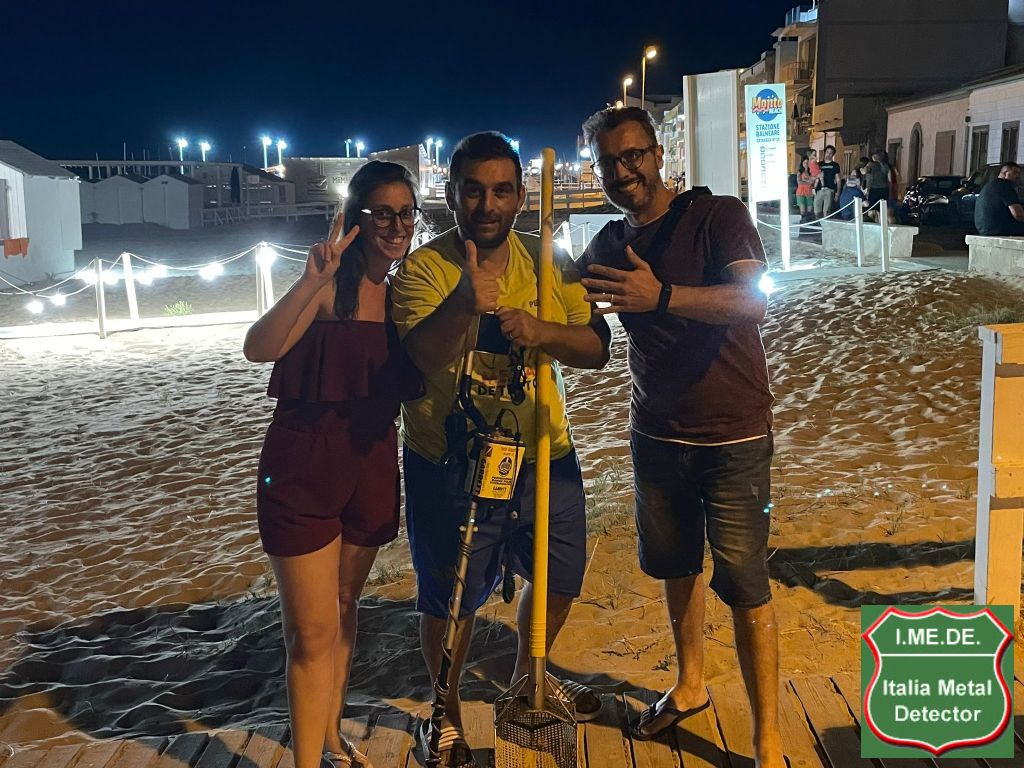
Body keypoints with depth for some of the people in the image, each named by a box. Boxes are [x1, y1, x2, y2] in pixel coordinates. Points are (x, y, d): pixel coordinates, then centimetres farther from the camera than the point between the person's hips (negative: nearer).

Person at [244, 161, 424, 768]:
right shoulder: (330, 288, -14)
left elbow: (412, 386, 12)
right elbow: (260, 348, -29)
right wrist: (313, 280, -41)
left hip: (372, 462, 6)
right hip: (304, 467, -6)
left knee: (344, 607, 21)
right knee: (313, 633, -3)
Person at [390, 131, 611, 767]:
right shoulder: (424, 268, -13)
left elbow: (597, 349, -3)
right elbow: (420, 356, -31)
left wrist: (543, 332, -23)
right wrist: (465, 302, -50)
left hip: (544, 455, 5)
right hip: (449, 465, -4)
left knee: (559, 581, 20)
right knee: (452, 600, 8)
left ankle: (526, 679, 48)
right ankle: (447, 712, 36)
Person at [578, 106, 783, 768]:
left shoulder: (718, 216, -12)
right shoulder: (609, 246, 6)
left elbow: (753, 301, -29)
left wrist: (662, 296, -43)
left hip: (732, 436, -5)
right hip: (657, 434, 6)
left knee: (744, 586, -3)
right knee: (676, 566, 18)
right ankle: (691, 686, 39)